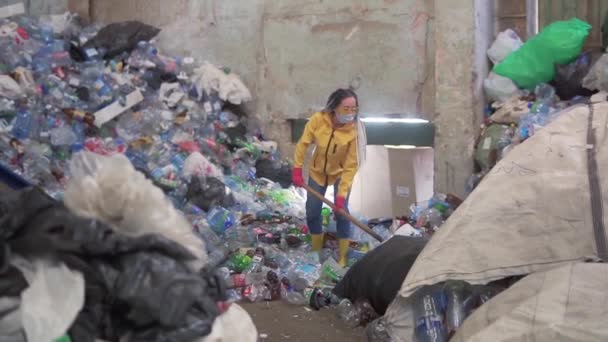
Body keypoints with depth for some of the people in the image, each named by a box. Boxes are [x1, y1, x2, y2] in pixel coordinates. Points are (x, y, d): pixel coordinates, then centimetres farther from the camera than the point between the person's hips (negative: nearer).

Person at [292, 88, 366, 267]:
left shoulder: (354, 130, -31)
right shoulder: (318, 119, -27)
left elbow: (350, 166, -26)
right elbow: (303, 143, -12)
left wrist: (342, 194, -28)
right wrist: (297, 170, -14)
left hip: (341, 173, -2)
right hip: (317, 171, 3)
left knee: (341, 212, -10)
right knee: (312, 212, 5)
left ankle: (342, 257, 3)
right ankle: (316, 251, 25)